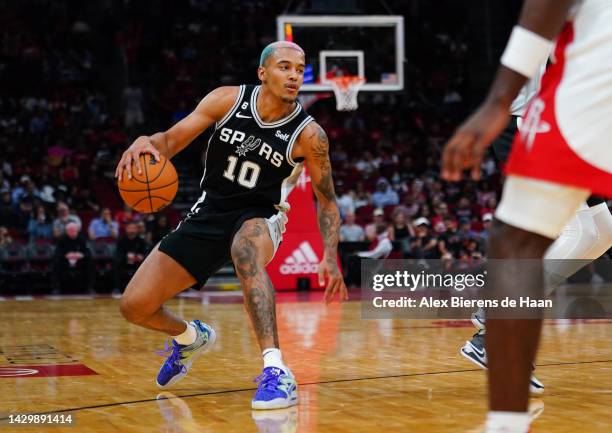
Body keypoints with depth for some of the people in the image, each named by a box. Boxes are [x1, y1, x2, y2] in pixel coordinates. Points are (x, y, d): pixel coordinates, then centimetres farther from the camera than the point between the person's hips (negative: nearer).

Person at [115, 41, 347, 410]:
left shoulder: (309, 134, -14)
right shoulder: (228, 100, -10)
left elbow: (327, 199, -2)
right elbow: (173, 138, -5)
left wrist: (330, 258, -13)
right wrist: (146, 142, -29)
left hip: (259, 218, -3)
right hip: (209, 213, 4)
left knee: (246, 249, -43)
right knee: (134, 306, -2)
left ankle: (277, 373, -46)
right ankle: (191, 338, 34)